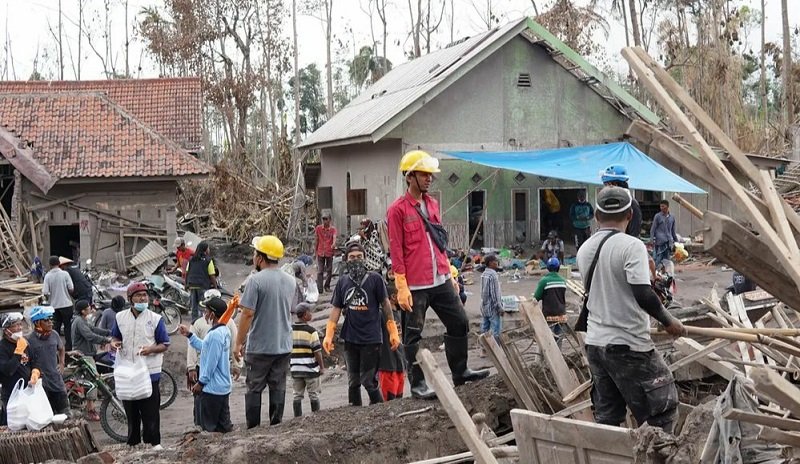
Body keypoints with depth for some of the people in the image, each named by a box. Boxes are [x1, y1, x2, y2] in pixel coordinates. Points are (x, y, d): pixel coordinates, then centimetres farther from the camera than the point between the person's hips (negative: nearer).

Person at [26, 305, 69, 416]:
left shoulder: (54, 335, 2)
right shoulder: (29, 340, -14)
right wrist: (34, 374, -25)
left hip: (57, 381, 5)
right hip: (40, 384, -5)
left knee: (65, 414, 11)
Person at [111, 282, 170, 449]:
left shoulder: (155, 319, -4)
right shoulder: (121, 317, 5)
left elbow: (165, 345, -1)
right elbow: (116, 336, 19)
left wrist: (151, 349, -20)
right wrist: (115, 343, -5)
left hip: (150, 371, -3)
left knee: (150, 409, 1)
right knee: (131, 410, 11)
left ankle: (153, 441, 11)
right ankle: (133, 441, 22)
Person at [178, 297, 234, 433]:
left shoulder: (215, 335, -22)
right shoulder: (224, 331, 8)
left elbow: (211, 362, -21)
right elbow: (205, 348, 19)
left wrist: (201, 382, -11)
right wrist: (189, 335, 16)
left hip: (212, 388, -9)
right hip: (224, 387, 9)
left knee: (209, 427, 1)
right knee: (224, 425, 13)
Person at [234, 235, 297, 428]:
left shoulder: (256, 280, -14)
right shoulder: (290, 281, 6)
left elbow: (248, 313, -17)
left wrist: (239, 342, -10)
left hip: (259, 347, -5)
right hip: (284, 346, 5)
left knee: (254, 389, 5)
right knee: (278, 388, 12)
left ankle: (253, 429, 7)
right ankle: (276, 425, 16)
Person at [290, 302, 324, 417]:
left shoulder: (290, 330, 1)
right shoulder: (311, 331, -13)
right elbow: (317, 351, -12)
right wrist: (322, 367, -2)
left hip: (295, 368, 4)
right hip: (310, 369, -4)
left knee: (297, 395, 9)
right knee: (313, 395, 7)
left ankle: (298, 418, 10)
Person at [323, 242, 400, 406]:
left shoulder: (375, 279, -3)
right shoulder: (342, 282, 8)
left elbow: (386, 305, -1)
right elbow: (336, 309, 9)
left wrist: (393, 332, -6)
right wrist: (328, 336, 1)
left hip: (371, 339, -4)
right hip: (350, 339, 4)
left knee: (368, 381, -5)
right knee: (353, 382, 11)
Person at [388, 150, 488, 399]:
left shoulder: (432, 204, 13)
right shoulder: (398, 210, -8)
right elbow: (396, 251, -10)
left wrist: (449, 272, 18)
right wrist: (402, 287, -13)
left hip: (441, 281, 7)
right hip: (416, 285, -7)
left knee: (459, 322, 11)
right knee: (413, 335, 2)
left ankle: (460, 371, 25)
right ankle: (417, 384, 9)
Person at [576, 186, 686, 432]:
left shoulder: (584, 250, 8)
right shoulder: (631, 246, -14)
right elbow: (643, 295, -22)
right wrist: (669, 321, -8)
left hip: (595, 344, 7)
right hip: (629, 346, -7)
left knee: (606, 417, 13)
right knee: (662, 406, 3)